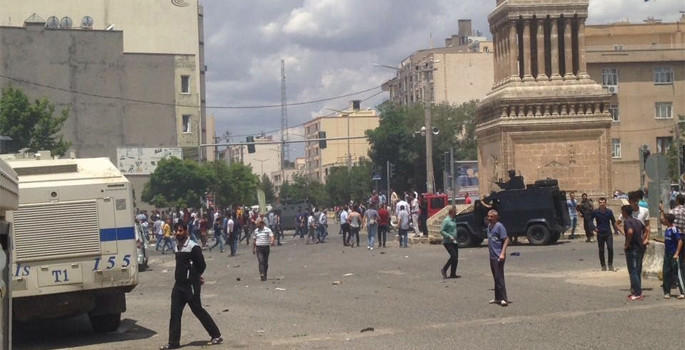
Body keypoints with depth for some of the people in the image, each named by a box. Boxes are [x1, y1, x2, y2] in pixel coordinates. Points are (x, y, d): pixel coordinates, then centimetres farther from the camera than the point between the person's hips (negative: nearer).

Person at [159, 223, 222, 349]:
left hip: (191, 285, -8)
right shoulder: (176, 247, 10)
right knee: (175, 313, 5)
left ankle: (216, 335, 13)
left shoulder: (193, 247, -15)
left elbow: (202, 265, -12)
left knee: (198, 311, 0)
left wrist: (194, 276, 3)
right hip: (179, 284, 8)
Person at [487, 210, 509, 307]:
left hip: (498, 257, -9)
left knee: (499, 277, -12)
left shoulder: (499, 226, -12)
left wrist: (502, 253, -22)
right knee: (495, 277, 13)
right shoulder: (489, 226, 13)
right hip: (492, 256, 9)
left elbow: (506, 239, -15)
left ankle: (503, 299, -11)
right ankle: (497, 298, 20)